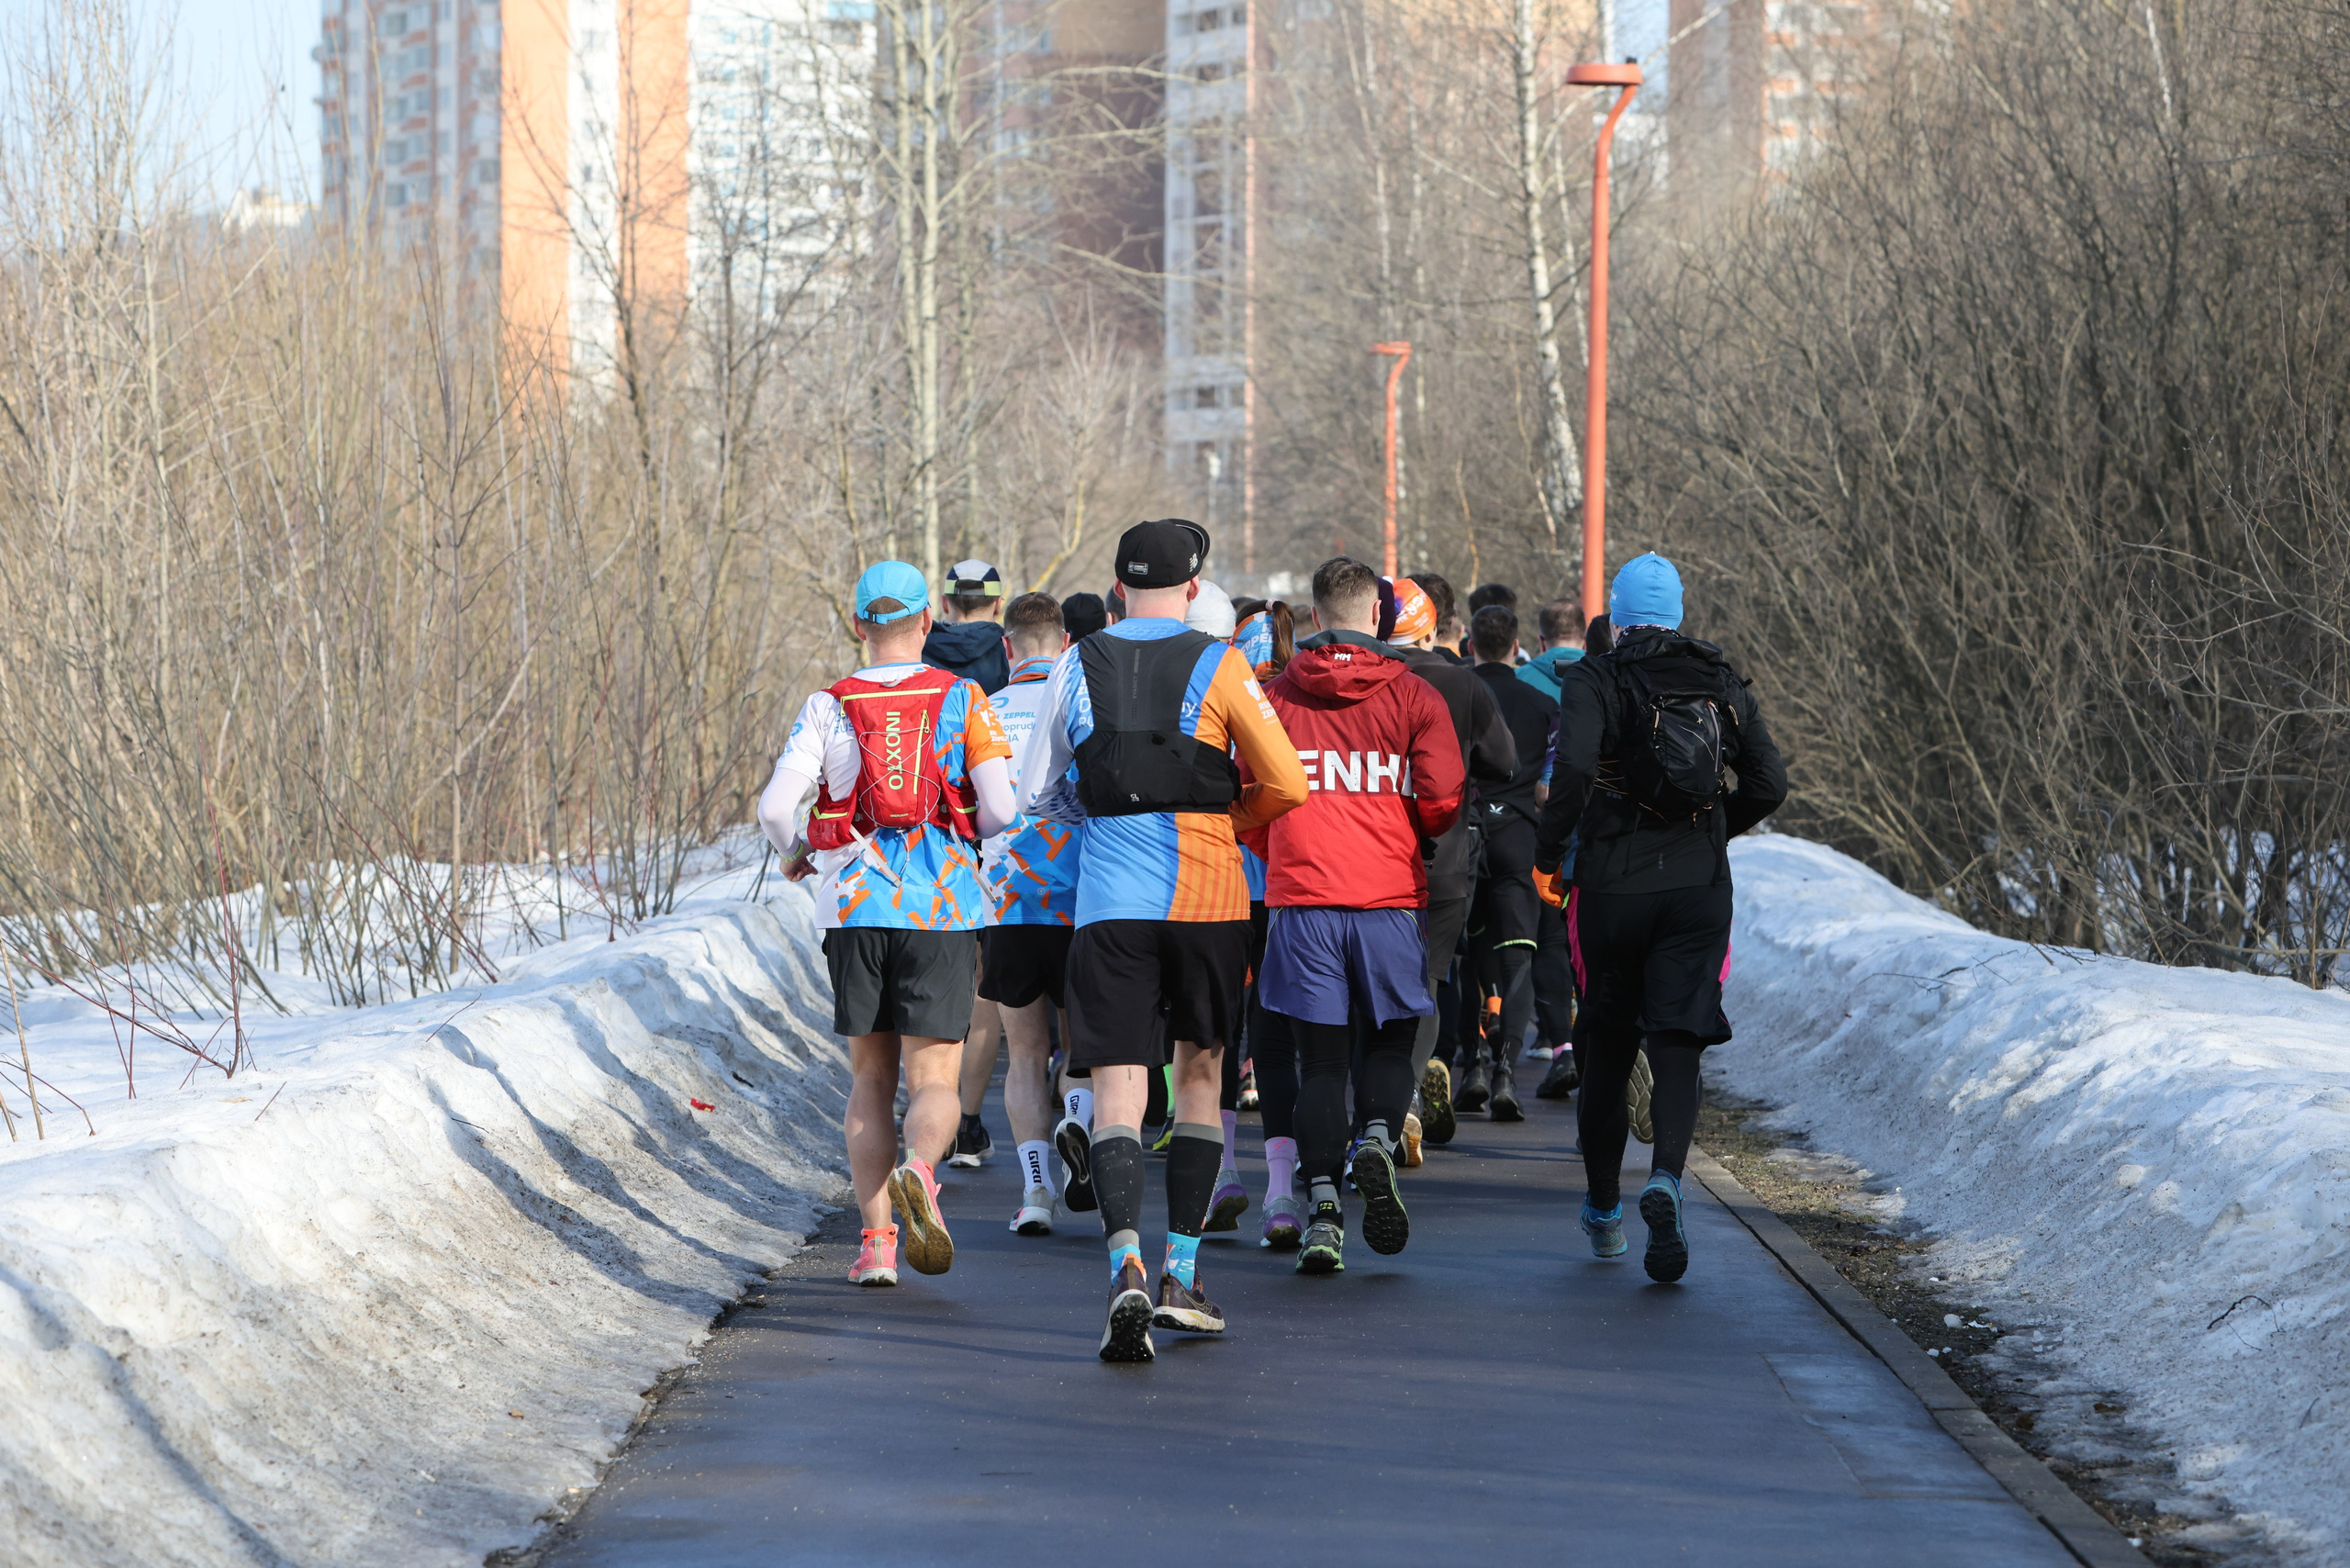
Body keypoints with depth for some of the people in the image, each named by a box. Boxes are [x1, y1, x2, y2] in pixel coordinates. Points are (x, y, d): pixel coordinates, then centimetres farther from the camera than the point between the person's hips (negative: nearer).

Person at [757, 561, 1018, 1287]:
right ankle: (919, 1169, -33)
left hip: (855, 905, 1)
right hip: (940, 906, -1)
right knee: (933, 1080, 0)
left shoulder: (829, 706, 2)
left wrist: (796, 851, 17)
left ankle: (876, 1239, 3)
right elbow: (1001, 811, -6)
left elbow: (775, 807, -5)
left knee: (871, 1078, 13)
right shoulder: (964, 701, 1)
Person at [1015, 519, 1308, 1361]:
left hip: (1108, 903, 0)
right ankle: (1181, 1272, 17)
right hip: (1206, 896, 0)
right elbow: (1287, 785, -5)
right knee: (1200, 1071, 16)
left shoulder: (1077, 667, 3)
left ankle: (1127, 1267, -25)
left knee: (1116, 1092, -3)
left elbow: (1036, 794, 10)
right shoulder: (1218, 666, -3)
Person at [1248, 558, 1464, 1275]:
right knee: (1390, 1044, 14)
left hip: (1302, 897, 1)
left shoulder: (1275, 696, 4)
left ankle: (1322, 1209, -6)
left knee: (1320, 1060, 5)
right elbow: (1442, 798, -5)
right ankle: (1377, 1139, -14)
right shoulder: (1413, 696, 1)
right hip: (1390, 897, -1)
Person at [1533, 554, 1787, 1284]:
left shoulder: (1596, 679, -5)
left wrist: (1547, 853, -10)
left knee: (1606, 1051, 13)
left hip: (1612, 888, -1)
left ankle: (1603, 1210, 25)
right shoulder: (1721, 682, 7)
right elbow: (1768, 784, 5)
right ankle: (1665, 1177, -30)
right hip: (1698, 889, 2)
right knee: (1677, 1047, -3)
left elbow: (1574, 766, -22)